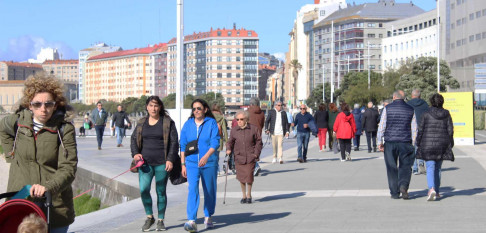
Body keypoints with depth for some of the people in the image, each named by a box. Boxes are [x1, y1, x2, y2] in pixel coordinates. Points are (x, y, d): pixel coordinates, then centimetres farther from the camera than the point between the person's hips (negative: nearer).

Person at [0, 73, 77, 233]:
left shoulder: (65, 128, -9)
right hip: (19, 204, 2)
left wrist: (48, 187, -32)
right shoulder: (18, 121, 0)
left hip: (55, 206, -2)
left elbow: (68, 169, -15)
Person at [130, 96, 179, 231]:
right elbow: (134, 139, 14)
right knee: (143, 190, -10)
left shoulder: (168, 122, 1)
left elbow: (174, 142, 0)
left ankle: (161, 220, 16)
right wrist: (135, 153, -4)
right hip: (145, 162, 2)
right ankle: (149, 217, 9)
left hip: (162, 163, -2)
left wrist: (170, 159, -9)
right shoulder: (141, 123, 11)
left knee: (161, 191, 3)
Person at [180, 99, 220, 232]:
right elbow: (183, 145, 11)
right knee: (192, 190, -14)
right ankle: (192, 221, -22)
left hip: (209, 163, -1)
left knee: (209, 190, 10)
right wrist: (183, 164, 7)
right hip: (191, 163, 1)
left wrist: (206, 156, -27)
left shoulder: (212, 123, -1)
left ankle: (208, 216, 32)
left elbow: (215, 142, -11)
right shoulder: (188, 124, 7)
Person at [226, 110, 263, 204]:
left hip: (250, 157, -2)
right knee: (241, 177, 4)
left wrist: (256, 153, -4)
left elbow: (259, 142, 4)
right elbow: (230, 142, 15)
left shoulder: (254, 129, -1)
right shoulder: (234, 130, 6)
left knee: (249, 176, -4)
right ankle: (244, 196, 23)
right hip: (239, 157, 2)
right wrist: (228, 149, -4)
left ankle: (249, 195, 18)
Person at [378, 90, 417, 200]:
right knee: (405, 166, 8)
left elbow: (381, 126, -4)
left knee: (392, 168, 6)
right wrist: (413, 145, 8)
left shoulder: (387, 108, -1)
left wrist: (380, 142, 2)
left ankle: (394, 192, 7)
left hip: (390, 142, -1)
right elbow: (414, 129, 4)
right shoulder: (410, 110, 5)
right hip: (405, 143, 1)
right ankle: (403, 185, -16)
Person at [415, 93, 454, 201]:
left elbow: (420, 130, -1)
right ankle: (436, 192, 18)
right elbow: (450, 130, 3)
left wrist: (418, 144, 8)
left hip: (428, 144, -3)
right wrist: (450, 145, 12)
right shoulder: (446, 114, 3)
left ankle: (432, 188, -27)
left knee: (430, 167, -6)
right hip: (442, 144, 3)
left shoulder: (426, 114, -3)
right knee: (438, 168, 14)